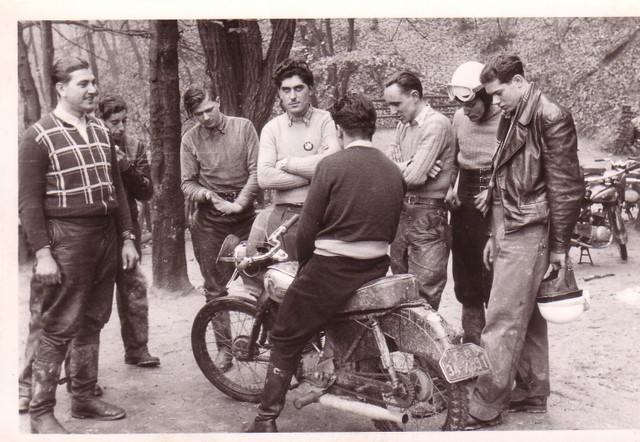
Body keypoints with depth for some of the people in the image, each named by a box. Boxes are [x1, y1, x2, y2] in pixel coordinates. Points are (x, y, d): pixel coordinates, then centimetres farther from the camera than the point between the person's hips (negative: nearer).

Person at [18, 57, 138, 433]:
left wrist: (127, 238, 13)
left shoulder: (101, 133, 14)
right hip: (67, 240, -6)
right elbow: (29, 201, -9)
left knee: (92, 324, 13)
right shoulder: (39, 137, -6)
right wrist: (42, 253, -15)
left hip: (105, 239, 7)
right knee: (59, 329, -3)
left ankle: (85, 397, 26)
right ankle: (41, 412, 8)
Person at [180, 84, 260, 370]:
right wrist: (209, 195, -17)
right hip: (210, 220, 1)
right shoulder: (190, 139, 4)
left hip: (245, 214, -1)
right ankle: (224, 347, 15)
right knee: (215, 288, 5)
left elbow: (256, 171, -3)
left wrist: (238, 203, -13)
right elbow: (187, 184, 4)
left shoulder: (243, 127, 2)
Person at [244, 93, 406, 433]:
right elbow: (390, 230, 12)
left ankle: (266, 421, 10)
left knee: (286, 340, 8)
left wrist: (305, 266, 7)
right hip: (377, 271, 6)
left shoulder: (331, 166, -12)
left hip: (331, 270, -6)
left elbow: (308, 227, -9)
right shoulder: (394, 172, 6)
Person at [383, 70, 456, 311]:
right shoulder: (403, 124, 15)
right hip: (401, 210, 8)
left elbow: (415, 176, -21)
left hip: (427, 215, -8)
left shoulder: (436, 124, -12)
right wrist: (406, 166, -13)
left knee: (424, 293, -3)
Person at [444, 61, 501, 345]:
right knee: (464, 267, 11)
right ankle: (471, 334, 26)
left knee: (493, 269, -6)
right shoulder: (459, 118, 7)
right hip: (464, 199, 6)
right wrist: (450, 187, 5)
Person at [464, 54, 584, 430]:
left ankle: (484, 409, 0)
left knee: (503, 323, -7)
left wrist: (560, 246, -13)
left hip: (528, 235, -9)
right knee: (528, 317, 16)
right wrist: (495, 236, 20)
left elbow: (566, 185, -14)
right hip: (510, 231, 9)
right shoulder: (512, 119, 16)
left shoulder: (551, 117, -12)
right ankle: (532, 393, 26)